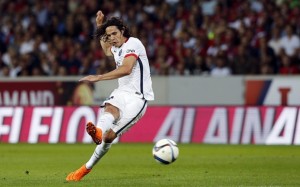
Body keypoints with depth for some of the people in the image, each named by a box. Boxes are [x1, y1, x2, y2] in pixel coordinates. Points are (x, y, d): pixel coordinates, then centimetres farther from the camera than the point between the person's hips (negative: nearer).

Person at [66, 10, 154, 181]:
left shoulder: (133, 43, -12)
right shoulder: (117, 48, 16)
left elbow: (126, 69, -28)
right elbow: (107, 51, 45)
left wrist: (98, 77, -32)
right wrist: (100, 26, 35)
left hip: (137, 97, -6)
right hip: (122, 93, 6)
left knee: (110, 136, -17)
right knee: (110, 109, -33)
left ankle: (87, 167, -19)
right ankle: (98, 132, -61)